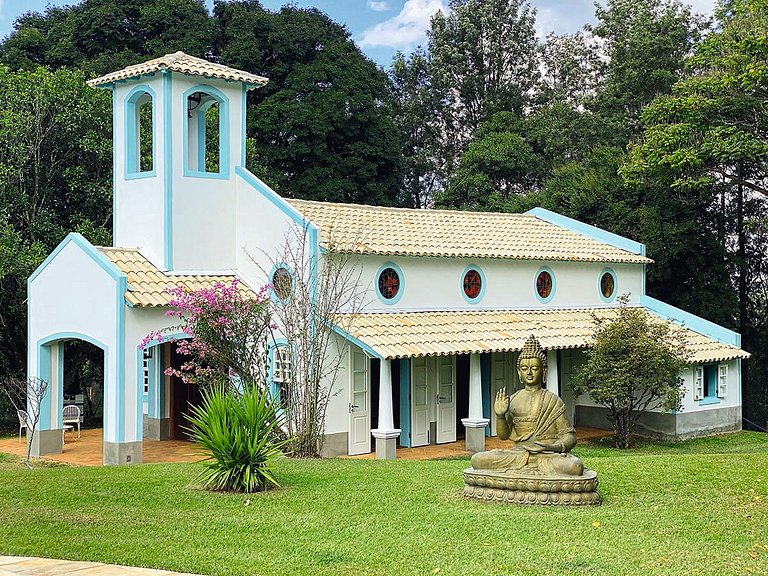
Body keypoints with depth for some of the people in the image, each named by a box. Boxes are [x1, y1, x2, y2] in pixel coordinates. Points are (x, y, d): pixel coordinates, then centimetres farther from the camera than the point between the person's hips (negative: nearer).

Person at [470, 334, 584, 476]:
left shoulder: (553, 401, 5)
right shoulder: (513, 400, 12)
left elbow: (569, 435, 1)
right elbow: (504, 435, 11)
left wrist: (557, 446, -21)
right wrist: (500, 416, -9)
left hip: (548, 454, -3)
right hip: (519, 452, 3)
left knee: (575, 467, -35)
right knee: (477, 460, -19)